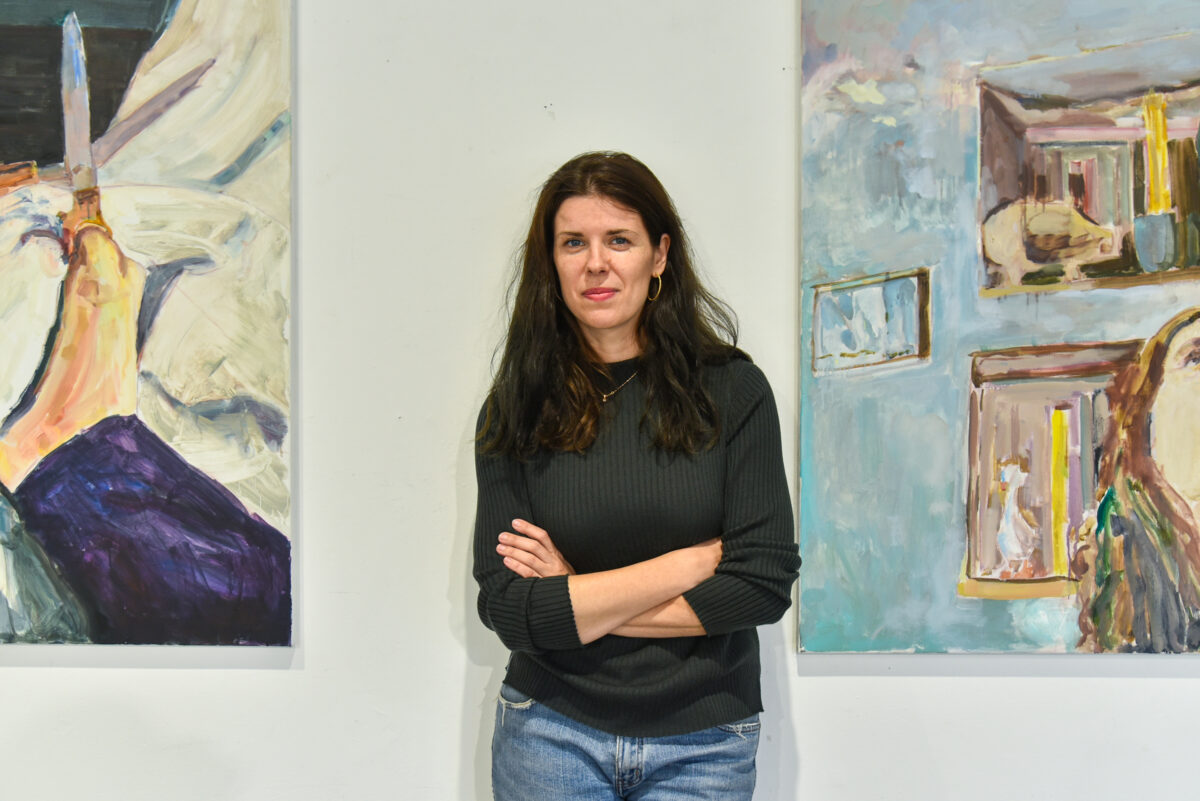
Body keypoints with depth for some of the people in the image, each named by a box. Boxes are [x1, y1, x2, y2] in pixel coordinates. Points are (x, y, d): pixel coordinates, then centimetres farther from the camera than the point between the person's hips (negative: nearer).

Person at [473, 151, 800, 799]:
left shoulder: (732, 389, -5)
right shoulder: (517, 408, -3)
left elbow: (766, 582, -11)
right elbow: (507, 608, -10)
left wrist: (576, 598, -10)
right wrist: (693, 561, -13)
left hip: (701, 744, 0)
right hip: (552, 733, 1)